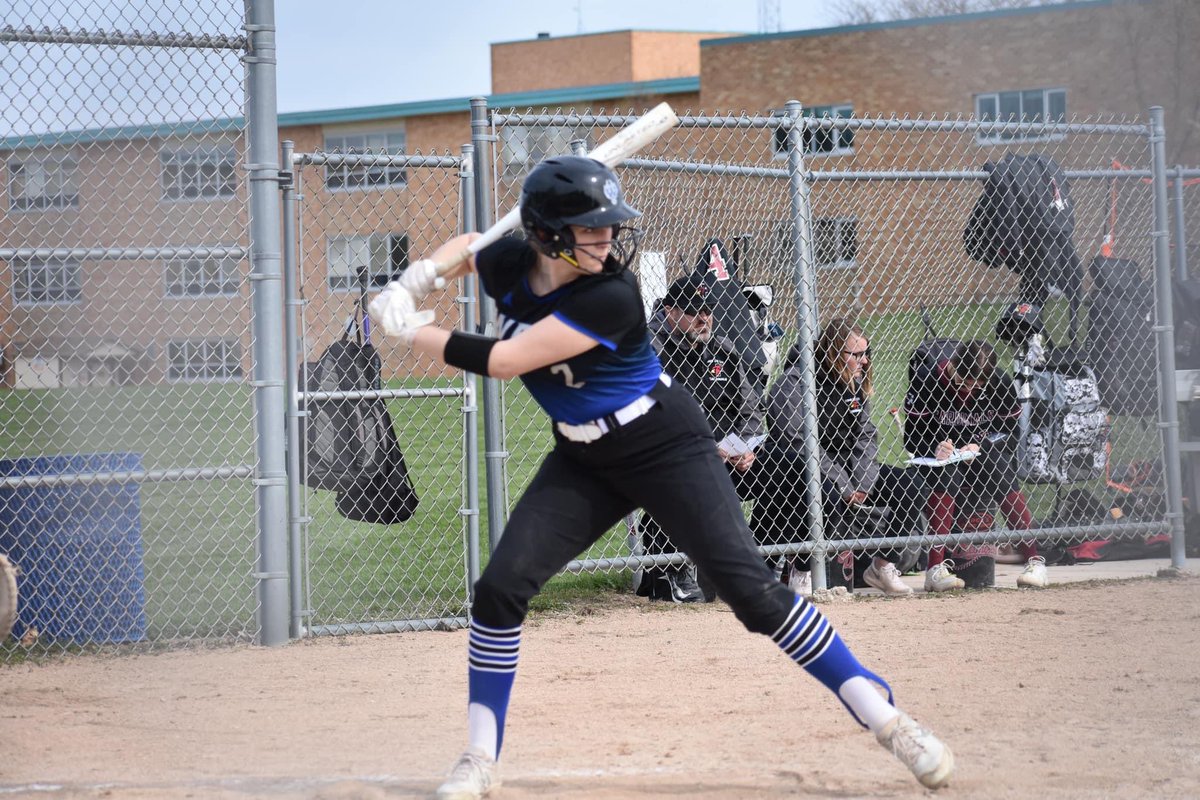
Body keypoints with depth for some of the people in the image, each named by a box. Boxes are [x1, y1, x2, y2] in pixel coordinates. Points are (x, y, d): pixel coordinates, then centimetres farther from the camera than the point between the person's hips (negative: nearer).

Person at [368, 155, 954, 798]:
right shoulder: (509, 265, -9)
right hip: (583, 461, 6)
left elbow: (502, 361, -29)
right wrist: (410, 287, -2)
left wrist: (411, 333, -17)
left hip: (667, 448, -6)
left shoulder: (611, 296, -29)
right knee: (499, 587, -8)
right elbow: (464, 249, 17)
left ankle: (885, 720, -11)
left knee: (751, 590, -15)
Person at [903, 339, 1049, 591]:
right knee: (945, 472, -34)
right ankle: (936, 568, -38)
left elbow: (1009, 434, -4)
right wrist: (935, 449, -33)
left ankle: (1034, 561, -29)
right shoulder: (926, 382, -16)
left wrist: (981, 447, -22)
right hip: (942, 462, -2)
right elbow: (913, 435, -13)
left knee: (1001, 466, -29)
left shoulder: (1001, 385, -9)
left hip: (984, 462, 2)